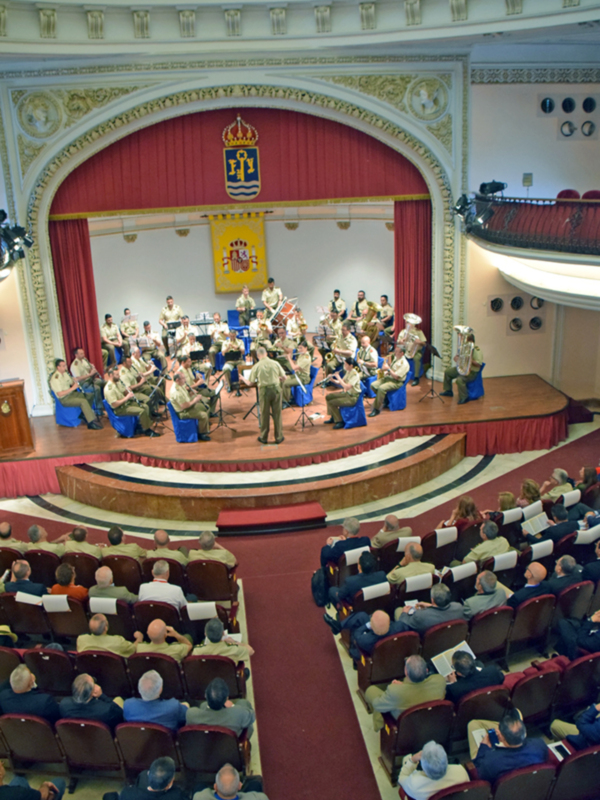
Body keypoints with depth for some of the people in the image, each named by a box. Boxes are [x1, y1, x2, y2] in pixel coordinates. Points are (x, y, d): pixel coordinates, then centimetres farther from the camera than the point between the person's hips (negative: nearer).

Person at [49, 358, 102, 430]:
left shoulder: (65, 373, 9)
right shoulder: (55, 378, -18)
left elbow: (71, 382, 22)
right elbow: (60, 394, -24)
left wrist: (75, 383, -4)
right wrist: (72, 388, -24)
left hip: (71, 393, 9)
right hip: (64, 399, -9)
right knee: (83, 401, -28)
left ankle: (86, 415, -5)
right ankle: (91, 423, -28)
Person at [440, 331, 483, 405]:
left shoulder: (477, 351, -19)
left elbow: (478, 364, -26)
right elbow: (457, 357, 17)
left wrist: (470, 361, -38)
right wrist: (456, 358, -6)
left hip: (472, 372, -10)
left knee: (459, 379, -34)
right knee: (448, 372, 14)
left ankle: (464, 398, -19)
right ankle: (448, 391, 26)